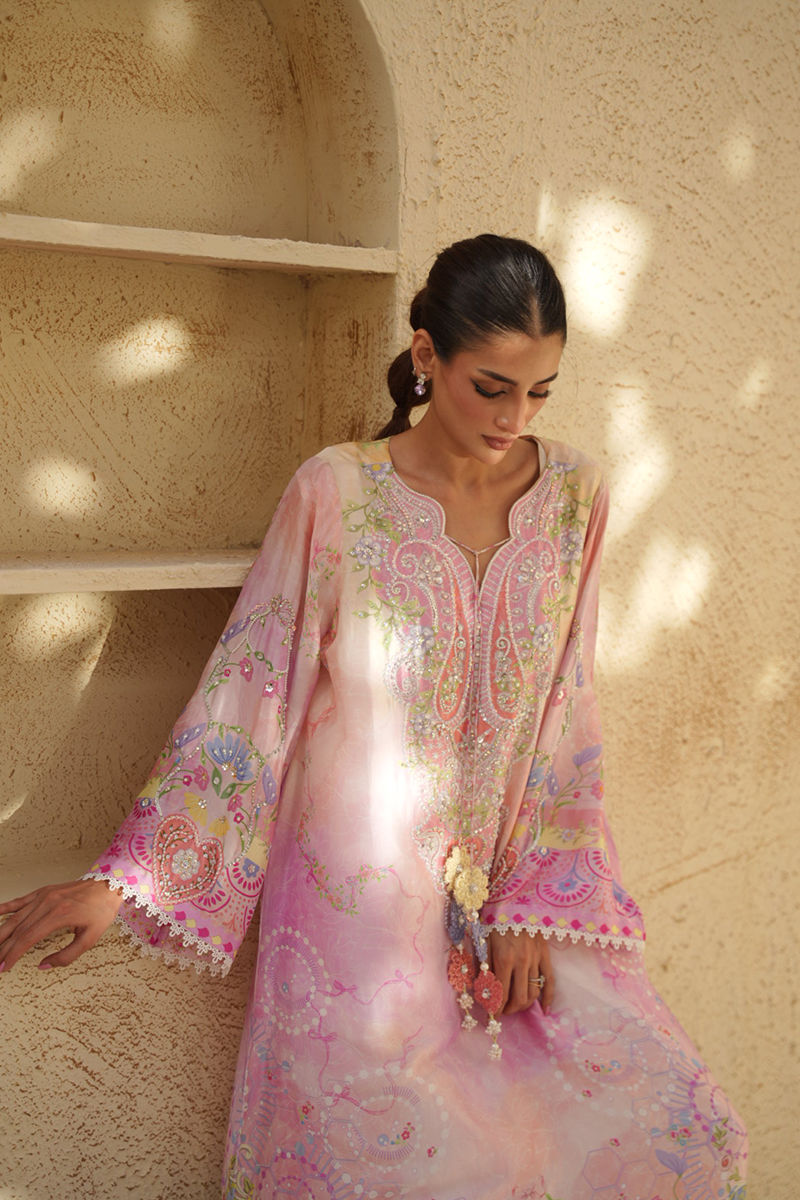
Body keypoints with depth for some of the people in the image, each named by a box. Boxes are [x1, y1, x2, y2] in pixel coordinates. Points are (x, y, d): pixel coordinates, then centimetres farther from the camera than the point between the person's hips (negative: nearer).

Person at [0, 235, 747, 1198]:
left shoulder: (574, 495, 0)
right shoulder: (336, 493, -11)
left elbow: (566, 716, 2)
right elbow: (247, 693, -8)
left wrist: (535, 899, -3)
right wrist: (125, 880, -9)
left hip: (518, 891, 4)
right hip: (357, 898, -3)